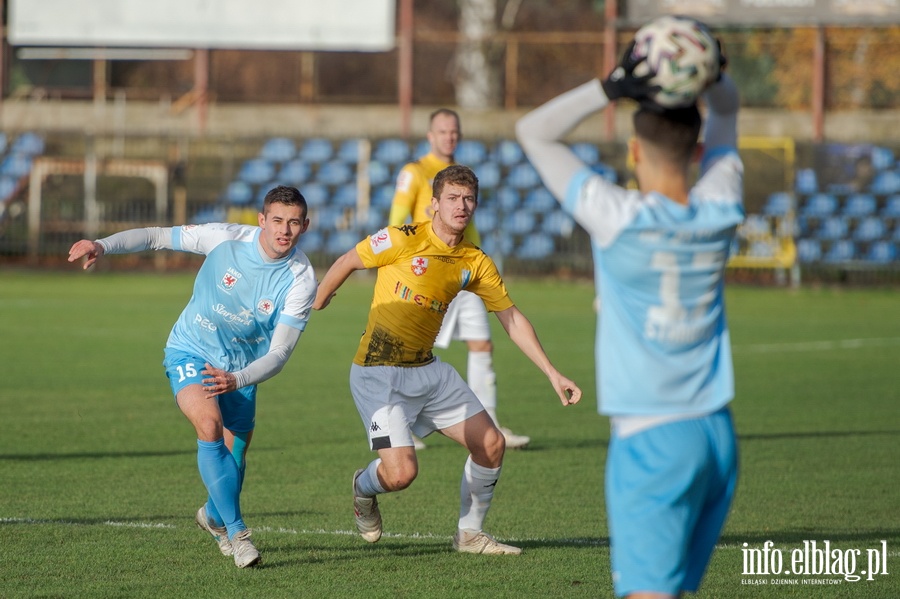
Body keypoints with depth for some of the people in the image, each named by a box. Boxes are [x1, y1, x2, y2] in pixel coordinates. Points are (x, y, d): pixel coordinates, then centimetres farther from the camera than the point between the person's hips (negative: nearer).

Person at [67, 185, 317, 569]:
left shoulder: (300, 280, -21)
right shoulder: (226, 238, -21)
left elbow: (279, 353, -23)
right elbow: (158, 237, -10)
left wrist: (237, 380, -41)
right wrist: (103, 245, -25)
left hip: (242, 367, 2)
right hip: (190, 353, -2)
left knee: (235, 451, 9)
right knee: (209, 425, -27)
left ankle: (214, 516, 45)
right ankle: (235, 530, -21)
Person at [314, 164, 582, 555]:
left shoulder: (476, 263, 2)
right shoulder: (404, 240, -15)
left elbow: (512, 319, 9)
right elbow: (346, 263, -1)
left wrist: (552, 374, 6)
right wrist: (313, 307, 10)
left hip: (427, 370, 6)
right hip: (378, 373, -6)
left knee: (491, 445, 2)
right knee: (401, 472, -19)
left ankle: (469, 534, 22)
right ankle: (363, 488, 19)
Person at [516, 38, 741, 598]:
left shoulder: (621, 218, -13)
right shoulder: (720, 211, 1)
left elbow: (534, 131, -5)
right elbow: (726, 105, 17)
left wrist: (612, 86, -14)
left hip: (650, 442, -6)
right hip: (718, 435, 6)